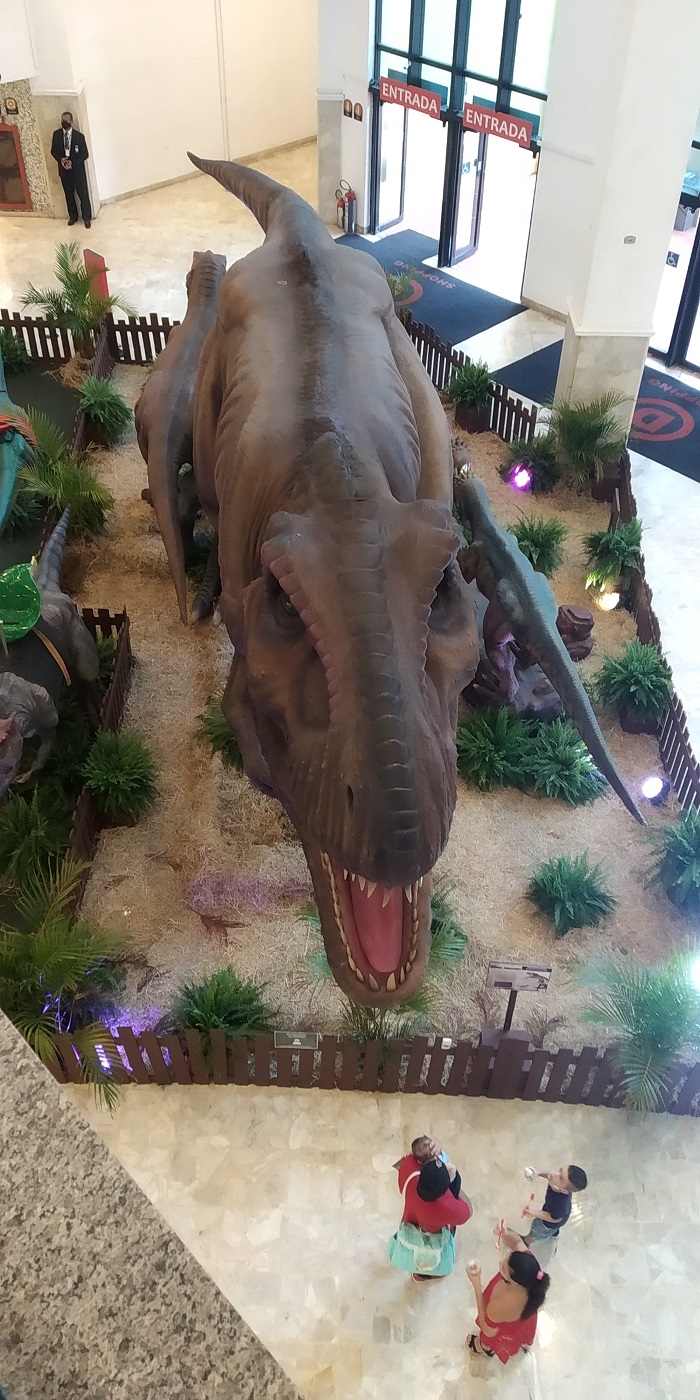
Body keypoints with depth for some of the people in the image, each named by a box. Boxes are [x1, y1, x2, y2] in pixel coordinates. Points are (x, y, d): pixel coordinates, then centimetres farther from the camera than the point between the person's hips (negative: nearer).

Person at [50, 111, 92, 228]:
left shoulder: (79, 136, -8)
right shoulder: (56, 134, 0)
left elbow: (85, 154, -7)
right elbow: (53, 151, 7)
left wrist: (72, 161, -19)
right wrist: (60, 159, -14)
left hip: (77, 169, -3)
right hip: (64, 169, 3)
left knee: (83, 194, 1)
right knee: (69, 195, 13)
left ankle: (87, 218, 14)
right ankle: (73, 217, 28)